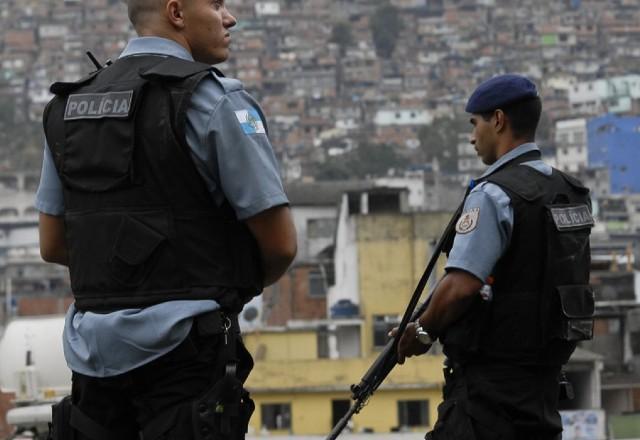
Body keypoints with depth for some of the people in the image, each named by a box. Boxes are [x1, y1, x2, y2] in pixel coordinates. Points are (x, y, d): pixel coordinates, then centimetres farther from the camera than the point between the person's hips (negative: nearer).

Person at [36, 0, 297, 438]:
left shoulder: (67, 105, 11)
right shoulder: (213, 100, -9)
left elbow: (52, 245, 15)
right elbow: (281, 243, -8)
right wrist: (245, 283, 12)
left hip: (94, 349, 6)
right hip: (181, 348, -6)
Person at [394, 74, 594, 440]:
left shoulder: (494, 195, -15)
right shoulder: (569, 192, 13)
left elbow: (461, 286, -22)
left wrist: (423, 331, -6)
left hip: (492, 375, -9)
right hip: (545, 374, 9)